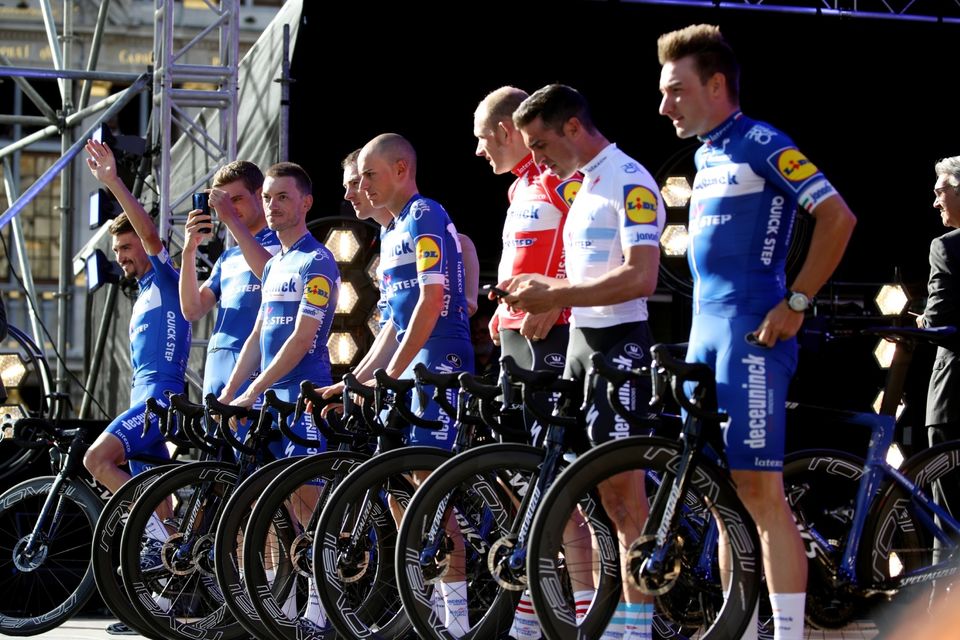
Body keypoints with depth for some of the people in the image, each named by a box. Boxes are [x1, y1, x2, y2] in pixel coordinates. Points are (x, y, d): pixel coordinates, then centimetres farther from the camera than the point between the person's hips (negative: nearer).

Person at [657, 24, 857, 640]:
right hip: (707, 334, 9)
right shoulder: (706, 156, 17)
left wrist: (796, 302, -17)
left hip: (753, 334, -9)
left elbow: (838, 218, -16)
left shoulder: (761, 144, -9)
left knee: (759, 491, -12)